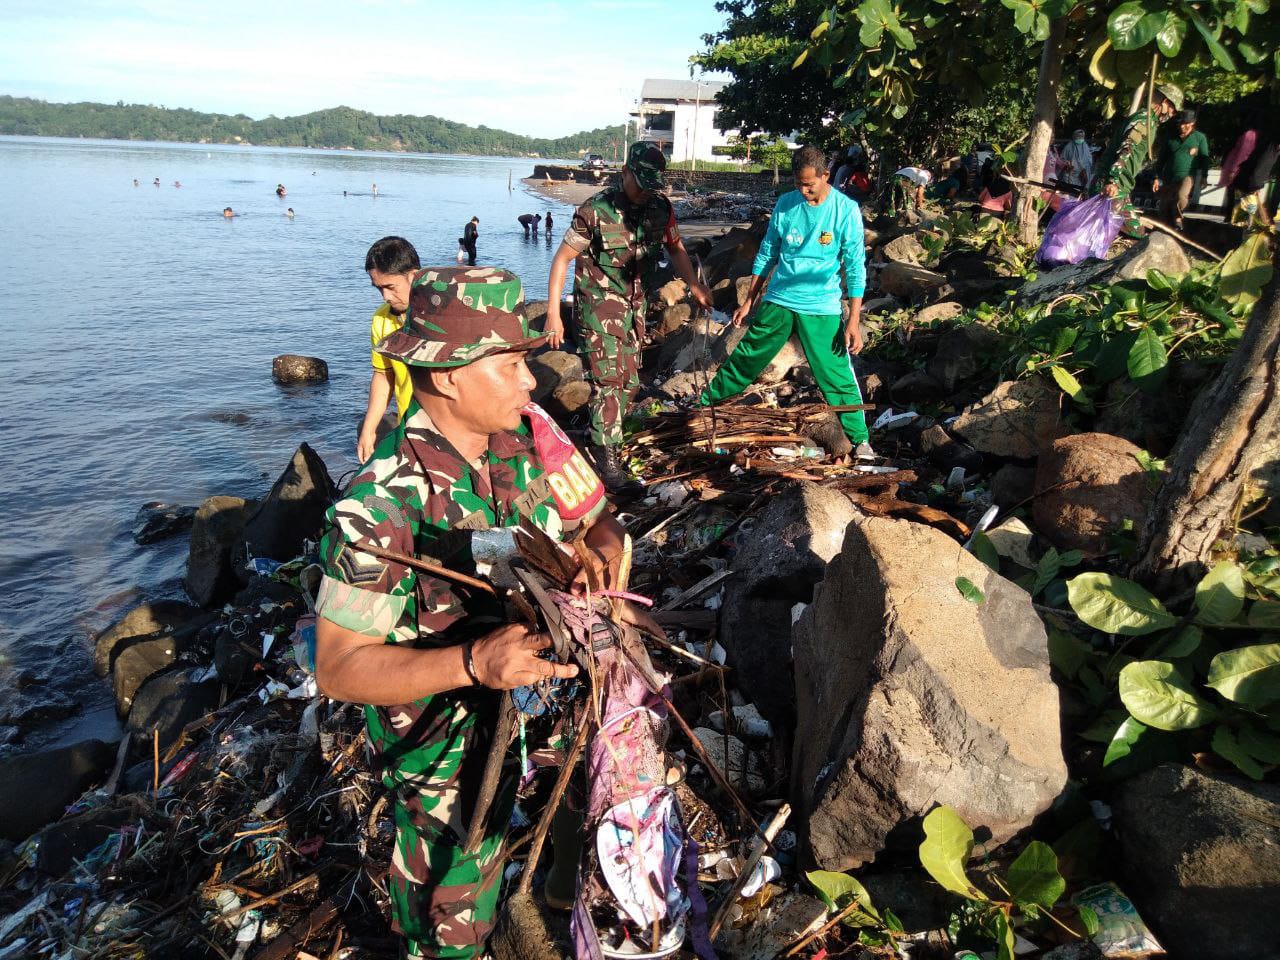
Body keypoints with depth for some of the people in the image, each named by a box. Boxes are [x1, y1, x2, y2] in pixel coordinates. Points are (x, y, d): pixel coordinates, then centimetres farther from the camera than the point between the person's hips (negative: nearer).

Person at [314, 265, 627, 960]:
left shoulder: (530, 435, -11)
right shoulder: (382, 504, -28)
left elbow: (601, 522, -1)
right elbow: (339, 669, -24)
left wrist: (599, 551, -25)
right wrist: (474, 662, -37)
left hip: (538, 694, 5)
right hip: (448, 744, -5)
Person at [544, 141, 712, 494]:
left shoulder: (661, 208, -4)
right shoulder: (596, 210, -18)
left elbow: (676, 248, 12)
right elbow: (562, 259, -12)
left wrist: (694, 284, -5)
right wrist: (553, 313, -17)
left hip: (634, 303, 6)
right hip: (599, 304, -6)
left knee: (629, 381, 13)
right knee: (607, 379, -12)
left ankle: (603, 437, 34)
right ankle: (607, 461, -5)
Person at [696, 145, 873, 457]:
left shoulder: (846, 210, -8)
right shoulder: (785, 204, 1)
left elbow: (855, 267, -6)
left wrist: (854, 320, -11)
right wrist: (749, 302, 13)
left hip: (821, 309, -3)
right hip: (777, 302, 3)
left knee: (838, 376, -3)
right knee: (744, 361, 10)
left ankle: (860, 439, 11)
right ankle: (704, 406, 27)